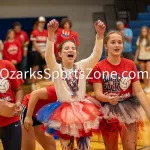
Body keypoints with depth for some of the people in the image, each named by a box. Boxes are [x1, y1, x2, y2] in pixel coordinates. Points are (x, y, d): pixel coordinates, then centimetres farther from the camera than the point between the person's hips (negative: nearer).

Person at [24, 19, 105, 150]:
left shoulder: (82, 66, 0)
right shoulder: (56, 69, -6)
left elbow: (96, 55, -15)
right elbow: (48, 56, -26)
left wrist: (100, 35, -32)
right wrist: (51, 34, -42)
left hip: (83, 111, 2)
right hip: (64, 113, -1)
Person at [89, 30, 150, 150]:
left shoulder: (130, 65, -1)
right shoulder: (98, 67, -9)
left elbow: (139, 91, -5)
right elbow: (98, 93, -15)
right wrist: (108, 98, -38)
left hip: (128, 110, 1)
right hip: (108, 112, -1)